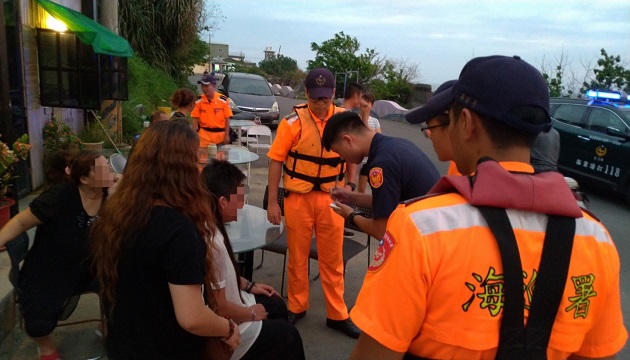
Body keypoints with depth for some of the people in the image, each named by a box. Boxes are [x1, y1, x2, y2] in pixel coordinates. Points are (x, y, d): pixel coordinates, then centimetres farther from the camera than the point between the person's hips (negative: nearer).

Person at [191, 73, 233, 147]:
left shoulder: (223, 100, -6)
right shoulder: (198, 101, -1)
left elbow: (227, 119, -3)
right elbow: (195, 119, 2)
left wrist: (227, 135, -4)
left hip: (220, 135, -1)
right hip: (204, 135, 1)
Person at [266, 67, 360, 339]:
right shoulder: (293, 122, -10)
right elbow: (276, 161, -6)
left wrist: (349, 186, 5)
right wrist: (273, 202, -7)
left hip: (331, 197, 2)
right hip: (299, 197, -2)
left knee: (332, 258, 11)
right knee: (298, 256, 12)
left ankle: (337, 315, 25)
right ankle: (297, 307, 32)